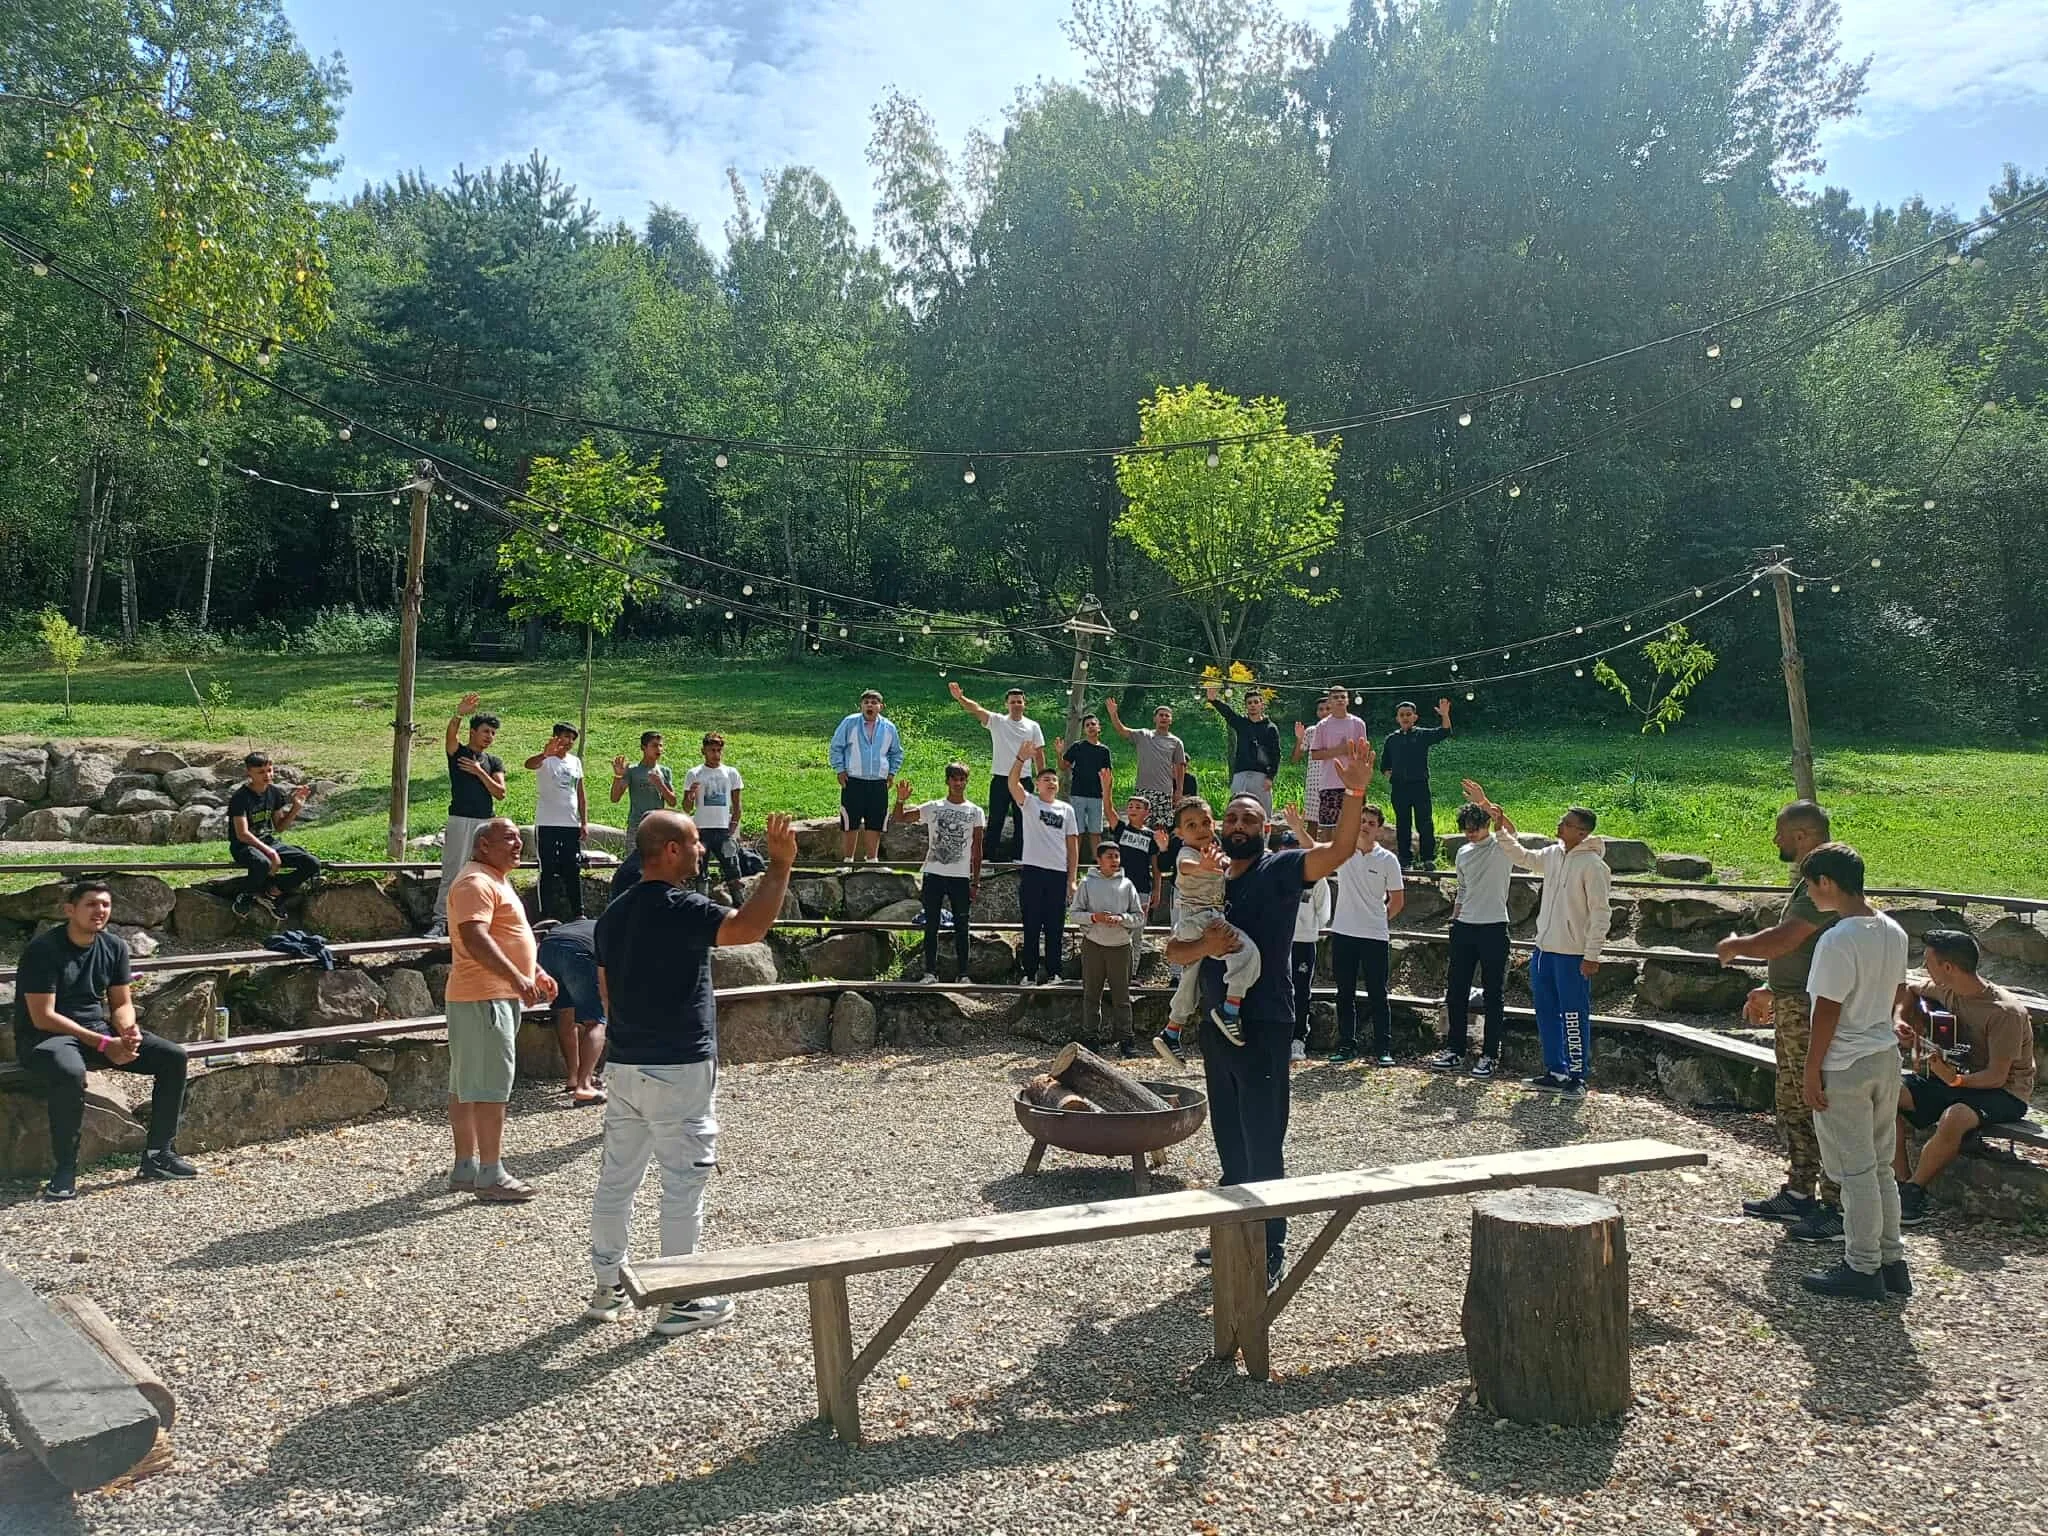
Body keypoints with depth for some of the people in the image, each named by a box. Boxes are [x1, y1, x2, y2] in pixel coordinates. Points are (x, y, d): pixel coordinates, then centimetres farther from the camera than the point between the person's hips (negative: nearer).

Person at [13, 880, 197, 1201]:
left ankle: (158, 1155, -1)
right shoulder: (44, 949, -16)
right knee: (70, 1072, -40)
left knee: (173, 1057, -9)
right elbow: (43, 1017, -19)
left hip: (100, 1030, 7)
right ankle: (64, 1172, -24)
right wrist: (103, 1044, -23)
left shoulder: (115, 947, 4)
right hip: (45, 1037, -7)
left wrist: (128, 1031, -16)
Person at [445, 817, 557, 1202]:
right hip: (484, 998, -11)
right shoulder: (476, 883, -15)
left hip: (500, 996, 11)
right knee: (491, 1087, -9)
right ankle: (490, 1176, -6)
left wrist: (535, 972, 24)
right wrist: (517, 978, -34)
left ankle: (465, 1168, 19)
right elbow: (474, 939, -28)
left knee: (466, 1085, 13)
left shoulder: (496, 881, 20)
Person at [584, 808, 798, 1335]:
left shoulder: (613, 914, 10)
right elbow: (750, 927, -31)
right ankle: (679, 1301, 8)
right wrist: (779, 865, -23)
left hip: (624, 1065, 8)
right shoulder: (680, 909, -16)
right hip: (679, 1068, -8)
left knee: (616, 1178, 14)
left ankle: (607, 1289, 24)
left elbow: (606, 990, 16)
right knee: (683, 1183, 1)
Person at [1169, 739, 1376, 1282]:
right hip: (1216, 1023, 6)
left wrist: (1355, 793, -39)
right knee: (1229, 1139, 16)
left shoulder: (1281, 869, -6)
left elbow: (1337, 851, -25)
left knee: (1262, 1144, -4)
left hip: (1264, 1025, -6)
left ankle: (1270, 1251, 5)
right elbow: (1173, 950, 6)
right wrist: (1205, 946, -16)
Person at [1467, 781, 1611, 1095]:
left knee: (1574, 1017, -2)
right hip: (1544, 950, 8)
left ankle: (1578, 1076, 8)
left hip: (1573, 955, -8)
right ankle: (1555, 1072, 24)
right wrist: (1499, 824, 14)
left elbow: (1600, 914, -15)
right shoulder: (1553, 855, 8)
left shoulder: (1592, 864, -15)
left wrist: (1592, 956, -17)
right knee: (1546, 1013, 14)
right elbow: (1520, 856, 23)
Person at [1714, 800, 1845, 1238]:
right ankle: (1798, 1194, 28)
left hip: (1812, 1012, -11)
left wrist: (1735, 946, -7)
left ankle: (1836, 1210, 1)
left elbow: (1783, 941, -23)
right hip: (1792, 1007, 11)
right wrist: (1771, 991, 24)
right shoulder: (1810, 879, 16)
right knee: (1794, 1105, 17)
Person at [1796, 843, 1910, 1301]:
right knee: (1880, 1167, 17)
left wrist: (1811, 1071, -12)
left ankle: (1863, 1268, 11)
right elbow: (1899, 996, 15)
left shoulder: (1838, 941, -21)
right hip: (1886, 1058, 8)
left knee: (1856, 1171, 2)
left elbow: (1827, 1013, -19)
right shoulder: (1893, 932, 4)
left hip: (1845, 1067, -8)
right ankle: (1891, 1261, 24)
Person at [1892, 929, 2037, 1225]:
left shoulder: (2006, 1011, -23)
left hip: (2004, 1092, -7)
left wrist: (1956, 1080, -40)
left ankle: (1913, 1190, -17)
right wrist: (1904, 1026, 6)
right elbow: (1909, 990, 22)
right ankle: (1900, 1185, -13)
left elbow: (1997, 1076, -23)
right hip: (1951, 1076, 8)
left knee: (1953, 1118, -38)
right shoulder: (1945, 990, -2)